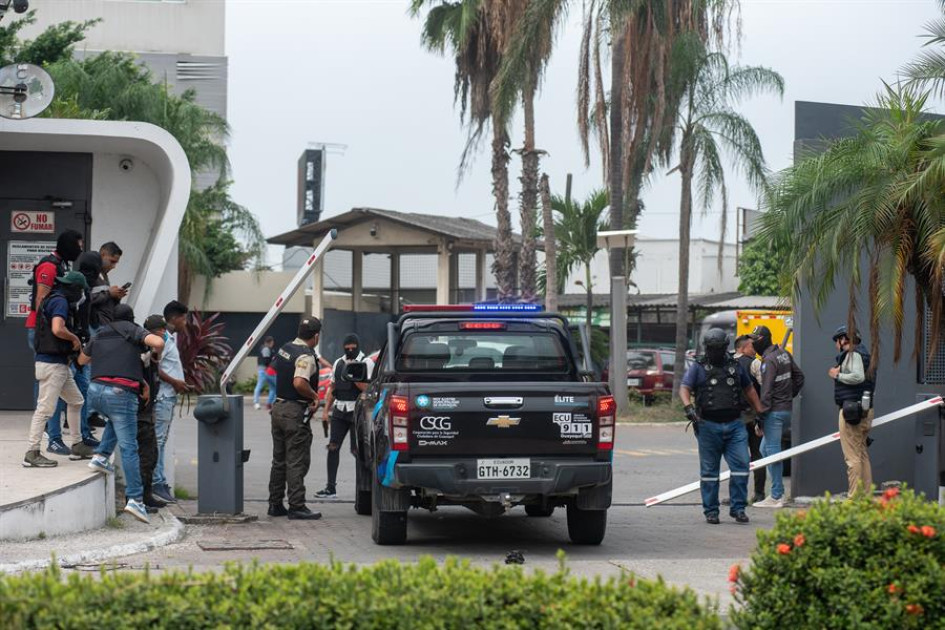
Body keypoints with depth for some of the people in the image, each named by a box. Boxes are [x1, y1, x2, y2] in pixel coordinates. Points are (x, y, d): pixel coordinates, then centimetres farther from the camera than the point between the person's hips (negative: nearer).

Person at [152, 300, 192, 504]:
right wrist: (175, 382, -17)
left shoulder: (171, 338, 17)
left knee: (161, 439, 12)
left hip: (170, 396, 11)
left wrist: (180, 384, 14)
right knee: (158, 439, -8)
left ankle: (159, 482, 15)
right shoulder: (163, 338, -15)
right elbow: (153, 367, -21)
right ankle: (157, 482, -8)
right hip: (163, 396, -11)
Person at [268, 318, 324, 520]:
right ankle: (297, 506, -5)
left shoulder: (284, 349, 10)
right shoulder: (306, 356, -18)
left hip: (278, 407, 9)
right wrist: (315, 396, -15)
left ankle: (275, 504, 19)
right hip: (296, 412, -9)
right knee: (297, 462, -5)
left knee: (279, 460, 15)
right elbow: (299, 382, -32)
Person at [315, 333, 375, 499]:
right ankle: (330, 488, -1)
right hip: (340, 411, 5)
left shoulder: (366, 363, -2)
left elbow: (366, 388, -12)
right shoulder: (338, 363, 15)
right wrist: (326, 410, 14)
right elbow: (331, 388, 19)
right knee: (333, 447, -2)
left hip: (358, 411, -5)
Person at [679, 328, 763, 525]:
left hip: (734, 425, 2)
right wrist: (688, 407, -23)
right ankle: (711, 511, 10)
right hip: (709, 425, -2)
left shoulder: (735, 366, 15)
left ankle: (738, 508, 1)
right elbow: (684, 389, -5)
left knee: (741, 464, -7)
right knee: (709, 470, 3)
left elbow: (749, 389, 27)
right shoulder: (698, 367, 5)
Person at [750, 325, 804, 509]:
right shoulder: (784, 354, 12)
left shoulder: (769, 360, -15)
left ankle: (776, 497, -4)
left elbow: (766, 391, -20)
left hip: (774, 411, -9)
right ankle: (778, 492, 15)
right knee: (765, 449, 16)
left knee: (773, 452, -5)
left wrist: (761, 415, -19)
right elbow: (799, 377, 22)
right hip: (786, 409, 9)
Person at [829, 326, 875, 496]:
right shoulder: (862, 353, 20)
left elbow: (858, 376, -24)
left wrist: (837, 375, -11)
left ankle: (854, 496, -10)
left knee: (852, 457, -9)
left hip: (851, 410, -10)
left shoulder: (853, 354, -10)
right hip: (864, 410, 10)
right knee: (863, 455, 14)